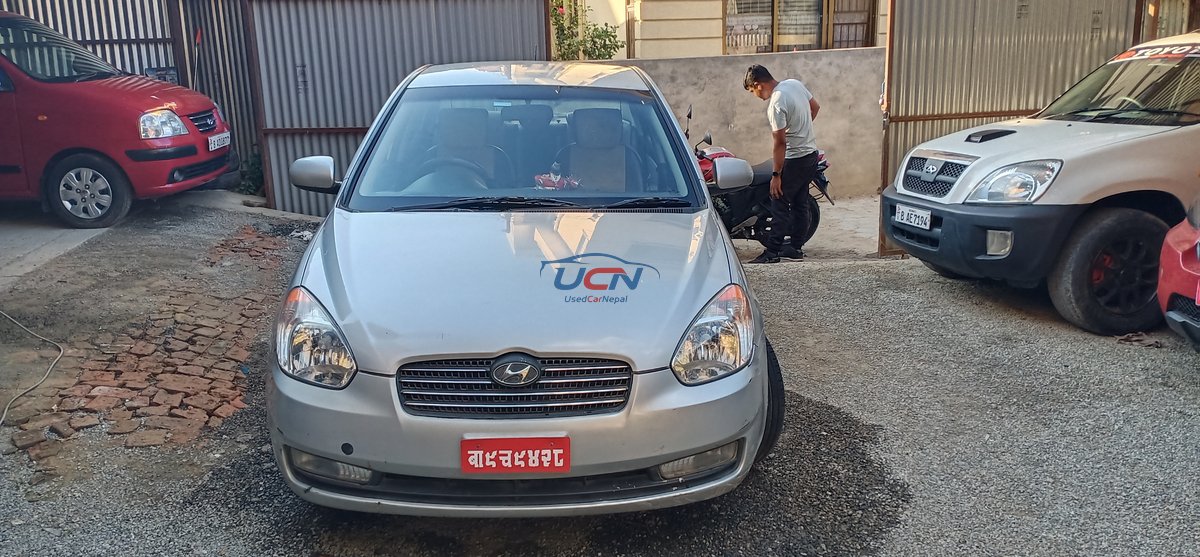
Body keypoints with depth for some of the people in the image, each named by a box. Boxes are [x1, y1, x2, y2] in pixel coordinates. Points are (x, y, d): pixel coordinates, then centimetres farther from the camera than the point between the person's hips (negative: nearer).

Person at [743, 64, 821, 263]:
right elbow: (815, 107, 16)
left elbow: (780, 143, -22)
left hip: (794, 160, -9)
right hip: (811, 154, 9)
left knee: (780, 205, -5)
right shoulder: (794, 83, 3)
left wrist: (776, 175, -17)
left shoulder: (776, 104, -22)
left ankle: (772, 252, -3)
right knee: (800, 204, 14)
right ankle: (796, 247, 20)